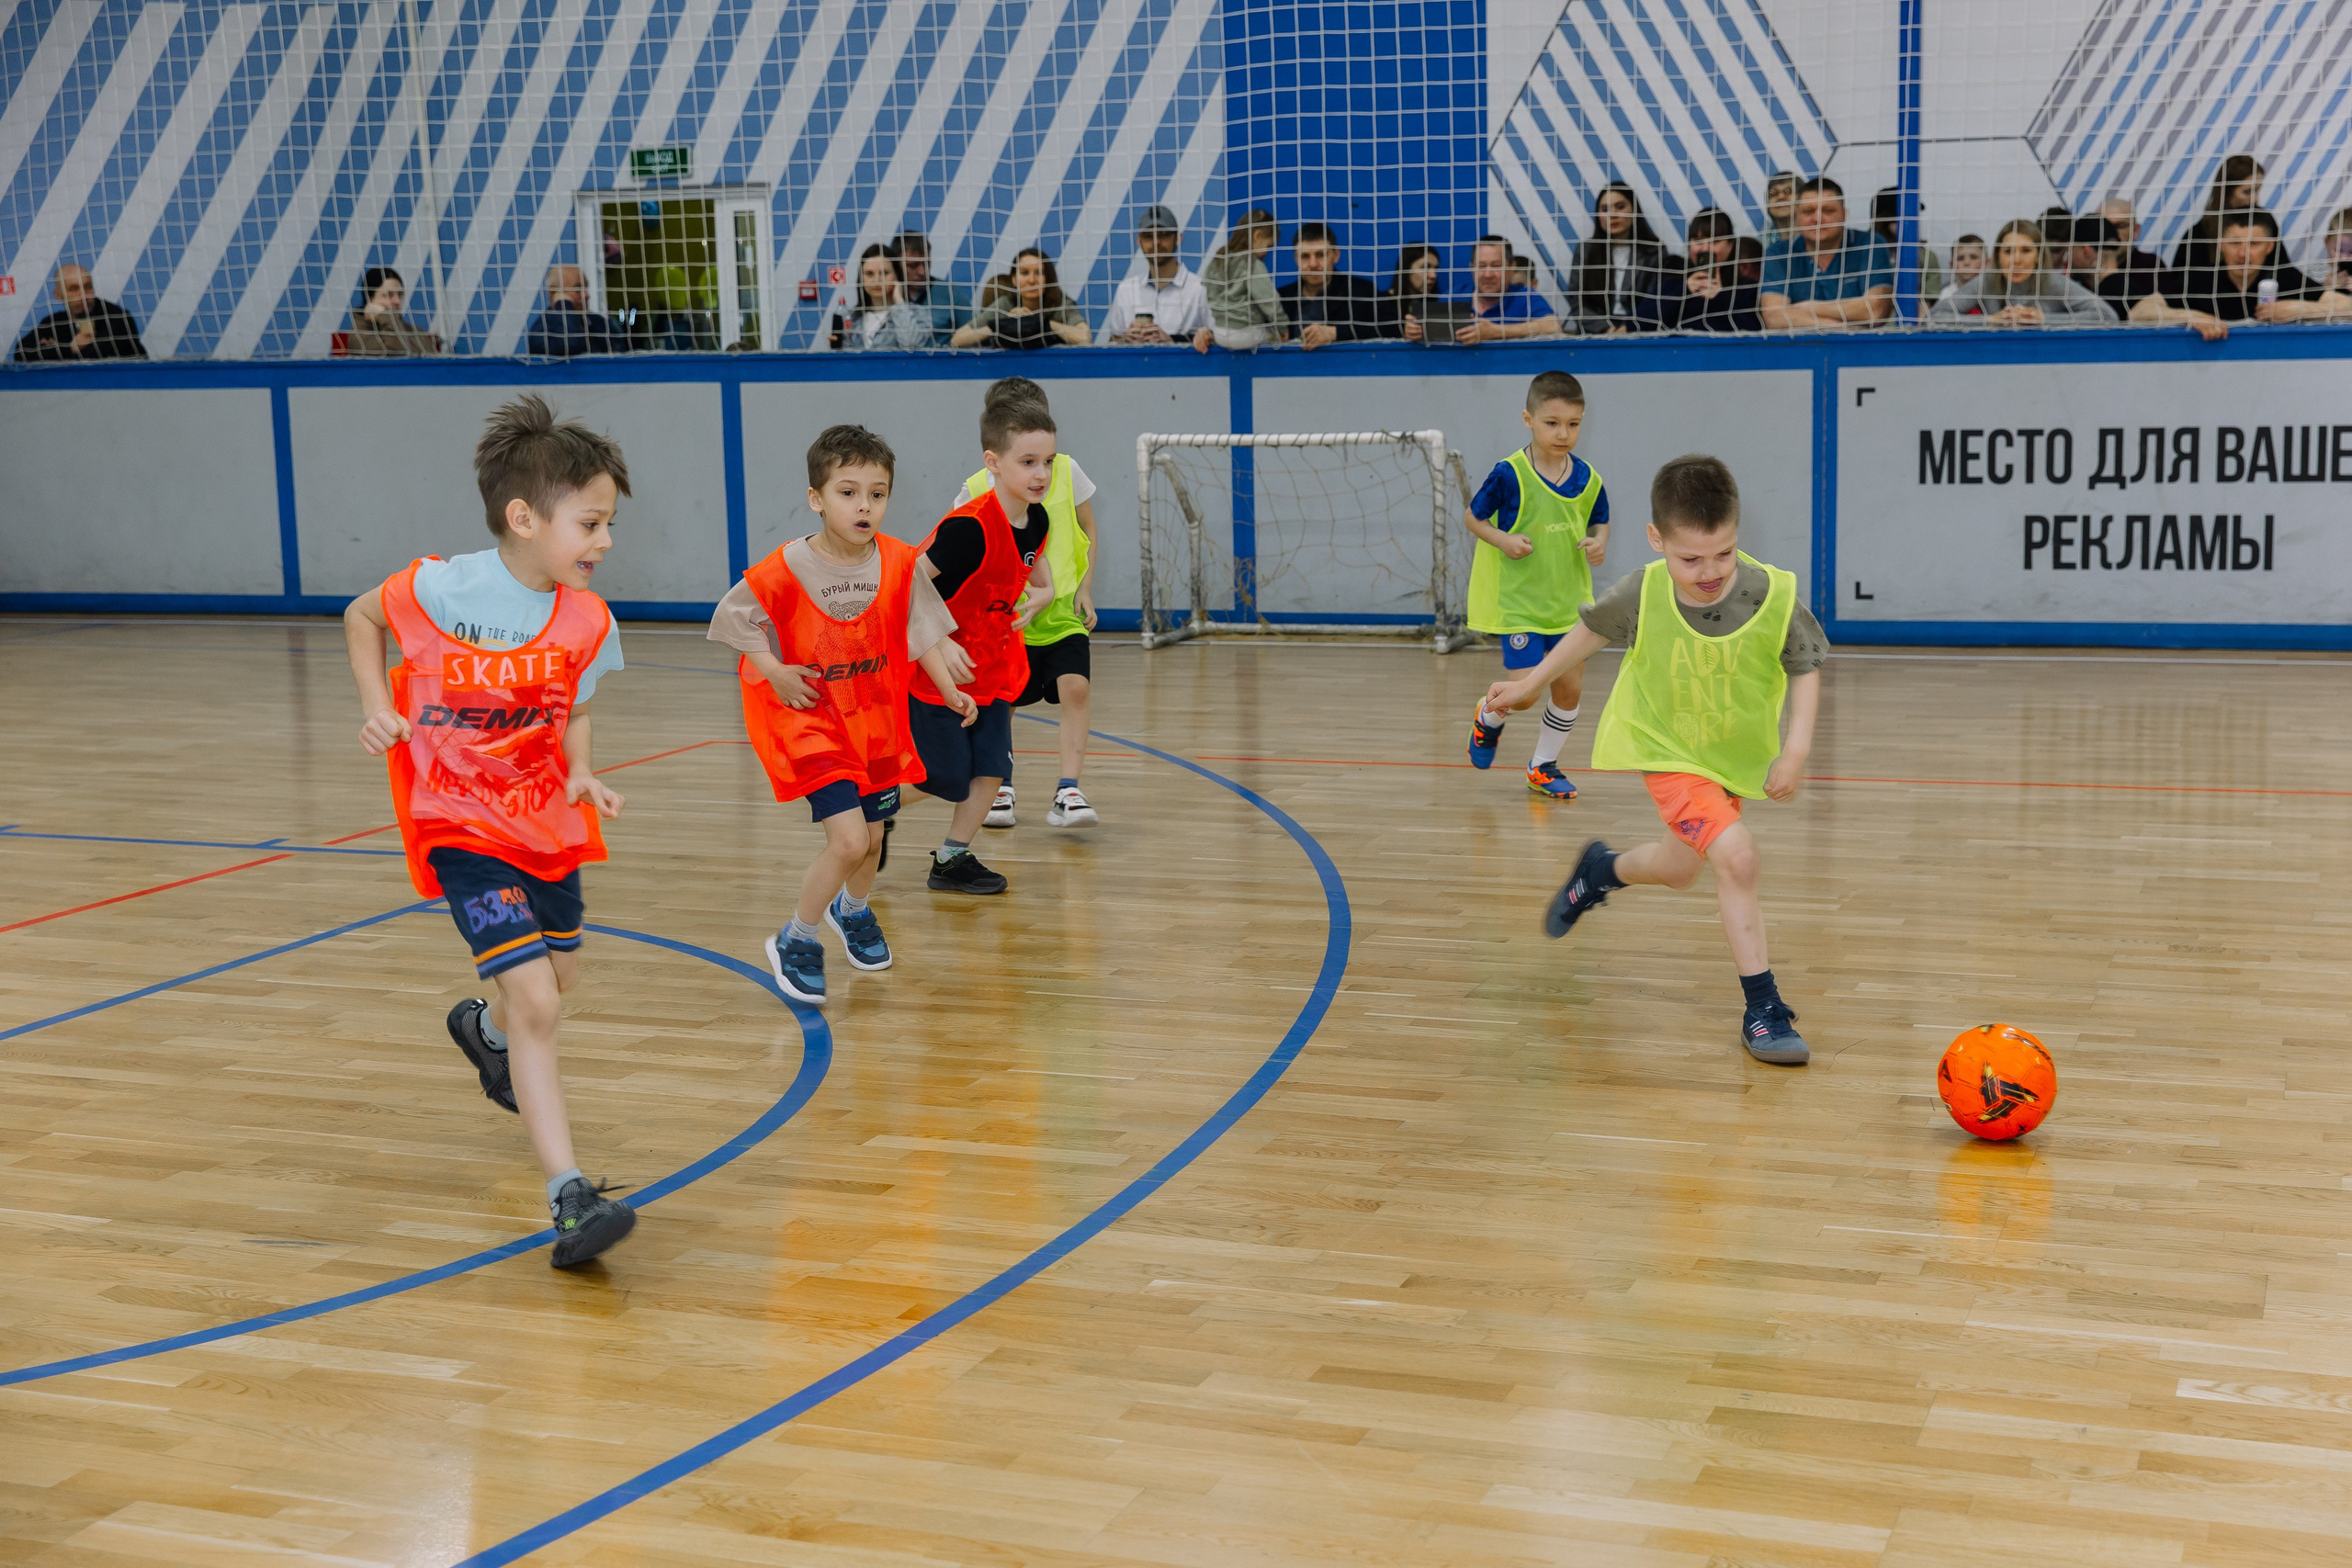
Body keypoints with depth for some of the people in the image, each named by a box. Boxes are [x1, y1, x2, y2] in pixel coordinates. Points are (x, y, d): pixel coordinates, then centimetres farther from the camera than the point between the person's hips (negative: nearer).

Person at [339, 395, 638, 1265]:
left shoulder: (586, 622, -7)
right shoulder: (440, 588, -17)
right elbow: (361, 616, 4)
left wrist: (582, 773, -11)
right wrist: (377, 706, -9)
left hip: (545, 820, 6)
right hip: (460, 825, -6)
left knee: (554, 980, 23)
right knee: (536, 1004, -17)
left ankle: (485, 1030, 61)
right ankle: (570, 1199, -18)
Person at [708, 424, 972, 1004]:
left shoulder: (898, 563, -8)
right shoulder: (786, 570, -17)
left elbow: (924, 632, 1)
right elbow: (734, 617, -4)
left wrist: (952, 693, -10)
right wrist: (774, 673, -14)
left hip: (877, 718, 5)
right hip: (811, 720, -5)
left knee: (872, 835, 17)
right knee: (848, 840, -17)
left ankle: (852, 910, 51)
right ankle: (795, 942, 5)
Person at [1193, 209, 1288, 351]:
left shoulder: (1216, 261, 10)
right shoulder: (1253, 266, -13)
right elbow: (1269, 301, -13)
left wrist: (1208, 329, 22)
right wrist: (1283, 327, 1)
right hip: (1246, 336, -8)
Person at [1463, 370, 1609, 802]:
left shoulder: (1586, 479, -3)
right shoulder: (1510, 475, -16)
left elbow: (1599, 522, 13)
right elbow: (1471, 517, -4)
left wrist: (1599, 543, -9)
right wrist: (1502, 540, -21)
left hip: (1568, 600, 5)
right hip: (1518, 600, -5)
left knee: (1570, 686, 6)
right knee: (1526, 692, -8)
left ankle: (1543, 766, 27)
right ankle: (1488, 719, 28)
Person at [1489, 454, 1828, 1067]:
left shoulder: (1775, 596, -24)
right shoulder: (1642, 593, -24)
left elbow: (1805, 669, -7)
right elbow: (1593, 631, -2)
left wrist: (1796, 749, -17)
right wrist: (1530, 683, 8)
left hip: (1737, 757, 3)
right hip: (1667, 749, -3)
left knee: (1680, 868, 21)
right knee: (1736, 854, -22)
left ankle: (1602, 871, 56)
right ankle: (1763, 1008, -11)